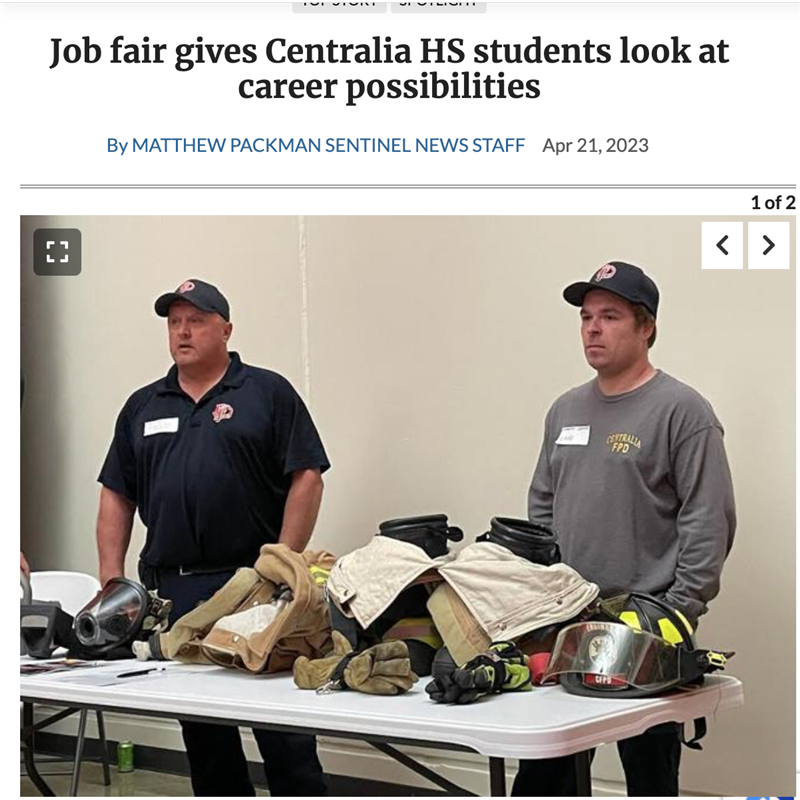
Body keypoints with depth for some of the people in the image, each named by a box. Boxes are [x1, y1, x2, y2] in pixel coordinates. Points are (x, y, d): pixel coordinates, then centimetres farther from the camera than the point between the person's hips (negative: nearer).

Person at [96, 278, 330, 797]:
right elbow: (116, 497, 16)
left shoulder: (268, 393, 2)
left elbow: (307, 479, -4)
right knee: (202, 732, 10)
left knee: (283, 733, -4)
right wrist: (112, 581, 6)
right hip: (172, 589, 5)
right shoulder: (143, 407, 15)